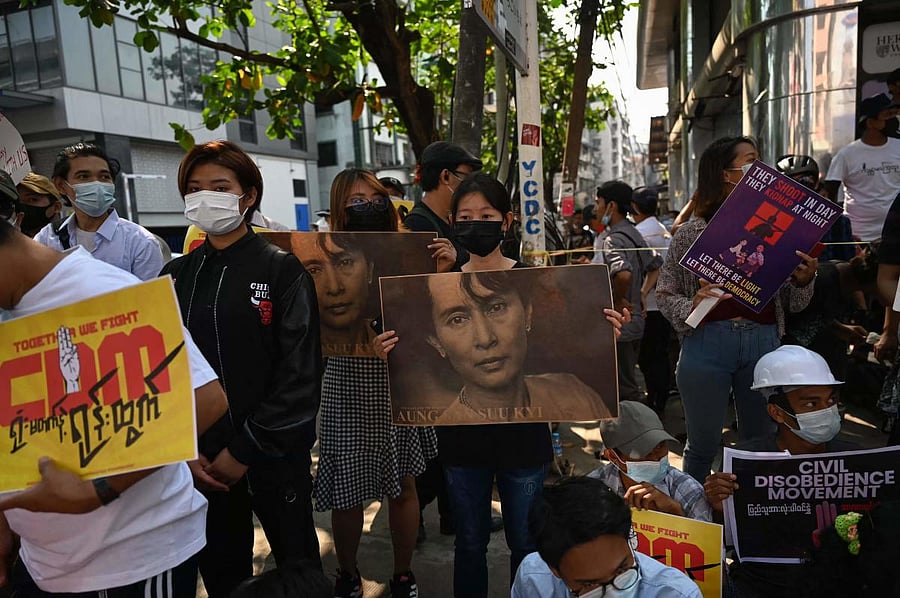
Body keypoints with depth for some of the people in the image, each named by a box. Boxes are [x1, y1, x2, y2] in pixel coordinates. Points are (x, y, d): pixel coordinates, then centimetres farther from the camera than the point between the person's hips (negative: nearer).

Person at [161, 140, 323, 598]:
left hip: (274, 453, -4)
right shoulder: (175, 275, 6)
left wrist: (245, 450, -13)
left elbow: (299, 370, -12)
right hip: (199, 458, 4)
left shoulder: (282, 269, -8)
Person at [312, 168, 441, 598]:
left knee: (404, 484, 12)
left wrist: (442, 271, -12)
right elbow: (322, 332, -8)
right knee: (348, 491, 8)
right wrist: (315, 285, -23)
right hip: (349, 384, -2)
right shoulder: (327, 258, -3)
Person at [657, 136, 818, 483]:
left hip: (764, 342, 3)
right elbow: (664, 293, 2)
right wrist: (692, 308, -17)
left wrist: (804, 281, -8)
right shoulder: (693, 232, -1)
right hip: (708, 342, -3)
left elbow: (792, 305, 13)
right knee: (702, 446, 9)